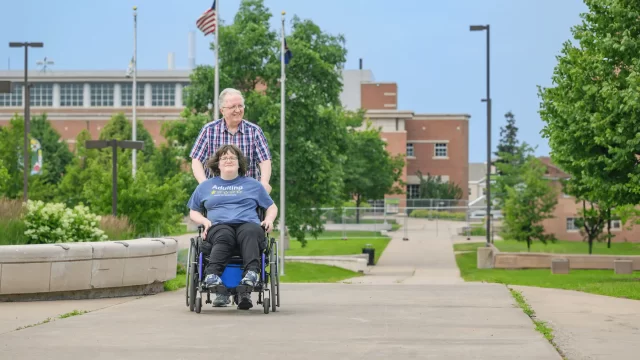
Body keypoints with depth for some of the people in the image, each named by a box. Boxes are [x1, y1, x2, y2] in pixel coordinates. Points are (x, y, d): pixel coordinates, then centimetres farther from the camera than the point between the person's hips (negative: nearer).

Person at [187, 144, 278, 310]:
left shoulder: (253, 185, 29)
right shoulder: (205, 186, 30)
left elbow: (272, 207, 30)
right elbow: (193, 212, 30)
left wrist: (269, 220, 7)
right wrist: (204, 220, 7)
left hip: (248, 223, 0)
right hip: (219, 226, 0)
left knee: (250, 233, -40)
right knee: (224, 237, -40)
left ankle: (251, 274, -63)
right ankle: (212, 275, -63)